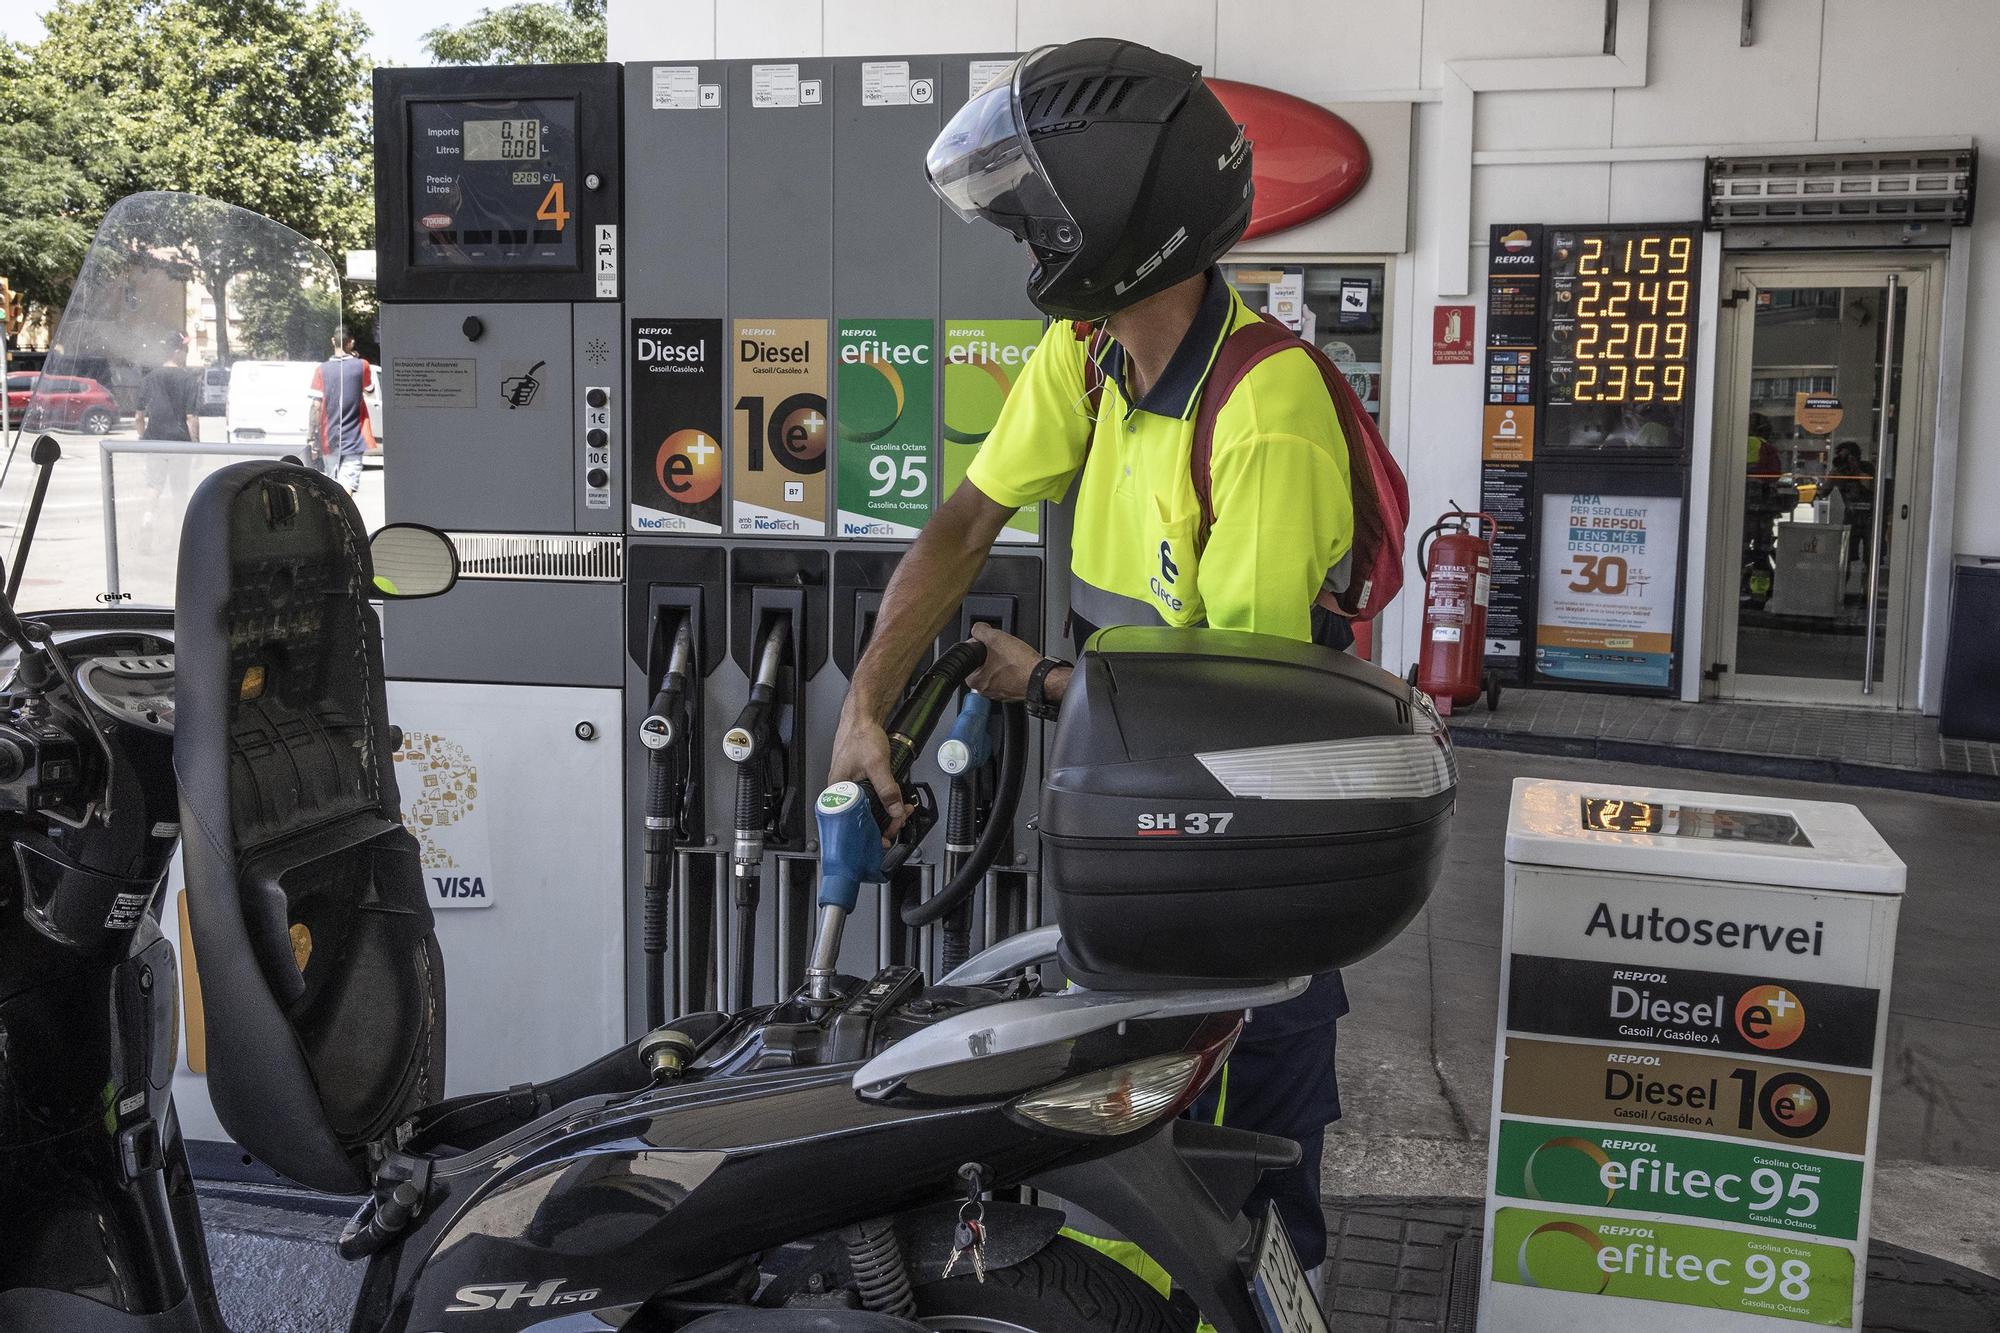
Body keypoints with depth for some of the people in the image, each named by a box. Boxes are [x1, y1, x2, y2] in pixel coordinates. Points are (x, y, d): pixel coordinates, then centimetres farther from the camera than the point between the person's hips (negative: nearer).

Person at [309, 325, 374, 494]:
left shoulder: (322, 369, -4)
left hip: (329, 439, 2)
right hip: (353, 439, -2)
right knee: (347, 485, -11)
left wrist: (313, 437, 1)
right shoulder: (361, 366, -4)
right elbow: (368, 388, 17)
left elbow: (316, 406, -6)